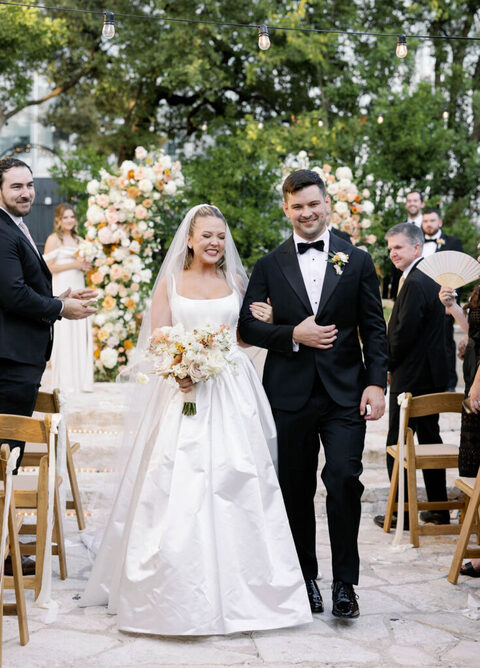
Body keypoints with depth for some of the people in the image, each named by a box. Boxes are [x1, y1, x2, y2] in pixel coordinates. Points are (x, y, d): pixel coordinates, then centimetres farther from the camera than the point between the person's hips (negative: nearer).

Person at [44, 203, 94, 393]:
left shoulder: (78, 240, 19)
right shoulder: (54, 239, -1)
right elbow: (49, 267, -10)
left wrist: (85, 267, 5)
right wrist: (74, 264, -11)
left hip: (78, 289, 7)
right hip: (62, 290, -7)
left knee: (81, 333, 3)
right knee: (64, 334, -6)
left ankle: (80, 379, 8)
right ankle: (64, 382, -3)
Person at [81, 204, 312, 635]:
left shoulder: (235, 282, 13)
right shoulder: (171, 282, 8)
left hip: (231, 395, 2)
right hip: (184, 391, -2)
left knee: (234, 483, -2)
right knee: (177, 487, -6)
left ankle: (236, 588, 7)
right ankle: (180, 593, 3)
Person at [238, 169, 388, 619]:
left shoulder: (357, 261, 7)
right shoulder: (269, 266, 7)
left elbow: (374, 328, 5)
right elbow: (247, 326, 3)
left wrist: (376, 383, -6)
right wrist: (293, 335, -12)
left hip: (345, 393, -1)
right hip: (290, 393, 1)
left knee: (344, 480, -12)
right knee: (296, 490, 8)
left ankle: (344, 583, 2)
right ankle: (305, 578, 23)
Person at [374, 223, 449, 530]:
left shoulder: (415, 283, -20)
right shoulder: (431, 277, 11)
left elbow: (404, 332, -22)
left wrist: (390, 366, -6)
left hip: (411, 377, -10)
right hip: (433, 375, 10)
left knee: (398, 444, -1)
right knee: (430, 440, 15)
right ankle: (439, 508, 22)